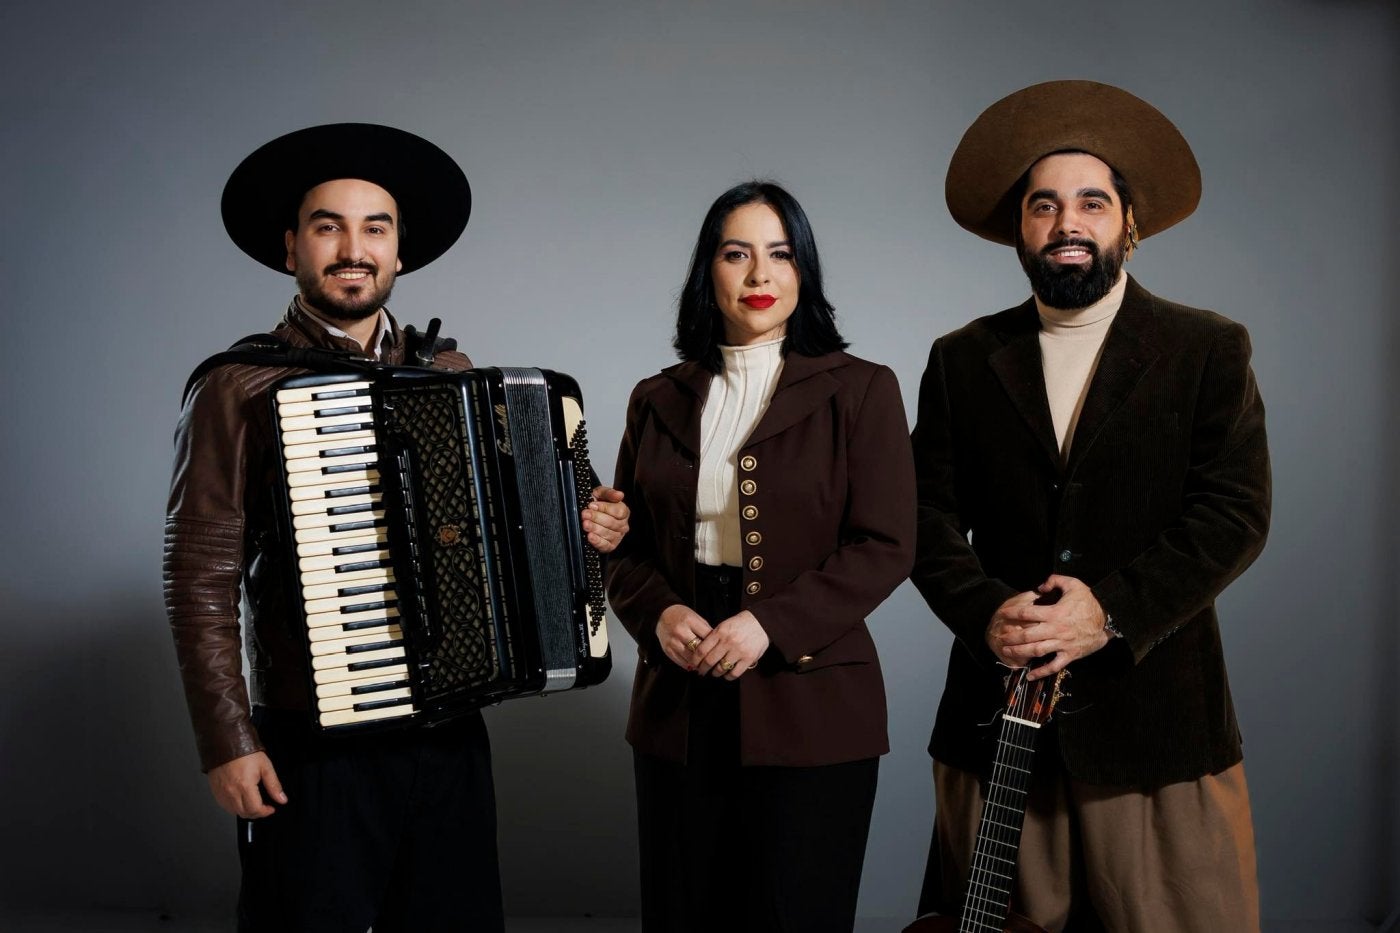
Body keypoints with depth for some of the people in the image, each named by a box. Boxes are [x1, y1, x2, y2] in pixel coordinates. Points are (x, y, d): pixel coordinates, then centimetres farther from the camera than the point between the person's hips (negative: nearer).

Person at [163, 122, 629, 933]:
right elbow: (202, 579, -7)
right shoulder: (240, 389, -5)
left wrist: (584, 528, -1)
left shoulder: (453, 375, 8)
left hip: (452, 738, 4)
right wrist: (229, 743, -11)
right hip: (312, 751, -4)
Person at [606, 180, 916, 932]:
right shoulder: (659, 399, 11)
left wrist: (770, 624, -17)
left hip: (809, 706, -3)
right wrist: (658, 613, -8)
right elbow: (622, 545, 12)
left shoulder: (860, 391, 1)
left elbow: (885, 547, -6)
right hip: (679, 704, 3)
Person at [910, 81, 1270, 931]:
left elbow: (1237, 515, -5)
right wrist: (985, 613, -14)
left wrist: (1111, 611, -17)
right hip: (996, 714, 2)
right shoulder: (962, 360, 10)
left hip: (1155, 720, -2)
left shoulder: (1209, 351, 4)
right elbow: (930, 518, 4)